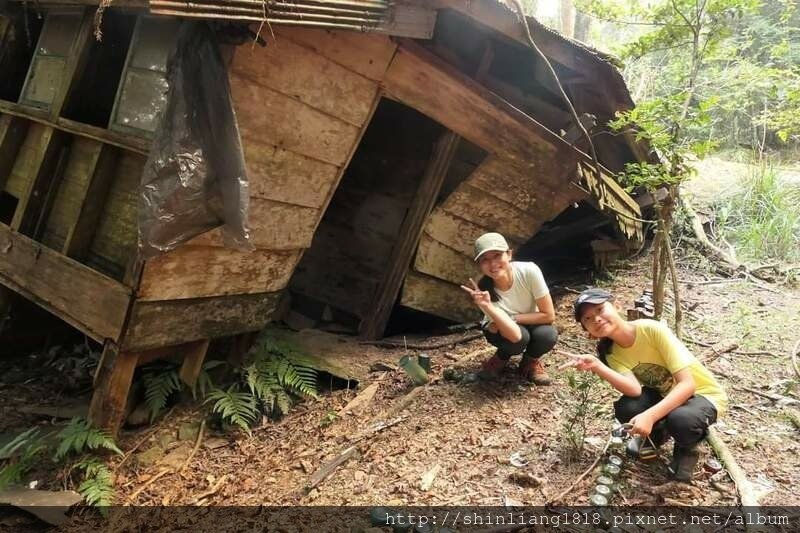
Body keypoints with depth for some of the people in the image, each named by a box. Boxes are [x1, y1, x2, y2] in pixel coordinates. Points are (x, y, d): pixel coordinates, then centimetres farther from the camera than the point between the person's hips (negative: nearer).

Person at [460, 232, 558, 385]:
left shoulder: (529, 271, -31)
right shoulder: (484, 290, -31)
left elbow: (549, 315, -23)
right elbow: (515, 336, -39)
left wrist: (512, 318, -24)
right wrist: (487, 306, -49)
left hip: (531, 325, 1)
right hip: (502, 330, -1)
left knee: (547, 334, -32)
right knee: (520, 338, -34)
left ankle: (531, 361, 4)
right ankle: (501, 358, 3)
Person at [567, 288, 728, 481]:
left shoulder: (652, 329, -28)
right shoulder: (611, 352, -11)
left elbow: (687, 384, -30)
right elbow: (634, 390, -29)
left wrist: (650, 416, -42)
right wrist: (597, 367, -42)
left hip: (704, 393, -4)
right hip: (664, 394, 5)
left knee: (680, 419, -37)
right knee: (625, 408, -25)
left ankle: (687, 447, 0)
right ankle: (656, 435, 9)